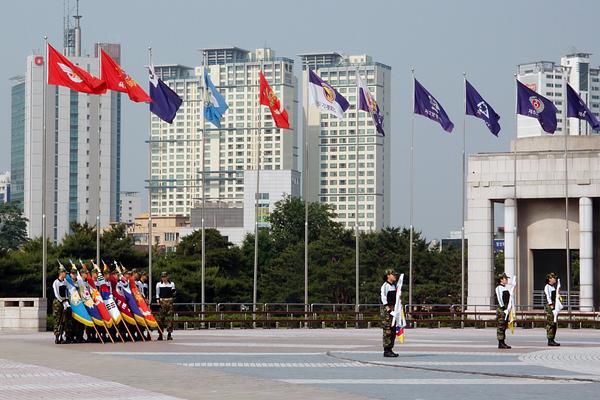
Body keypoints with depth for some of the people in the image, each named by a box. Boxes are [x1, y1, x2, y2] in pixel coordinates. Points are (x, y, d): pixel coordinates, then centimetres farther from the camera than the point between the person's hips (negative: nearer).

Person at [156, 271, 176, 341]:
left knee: (170, 316, -5)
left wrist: (174, 293, -9)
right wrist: (158, 300, -5)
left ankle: (169, 334, -2)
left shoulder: (171, 284, 12)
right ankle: (160, 335, -1)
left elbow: (174, 293, 13)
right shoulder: (159, 284, 9)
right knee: (161, 317, -5)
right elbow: (157, 293, 9)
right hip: (162, 301, -1)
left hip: (170, 301, 1)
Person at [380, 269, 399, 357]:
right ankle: (386, 351, -10)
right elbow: (383, 297, -14)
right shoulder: (385, 286, -7)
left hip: (393, 309, 8)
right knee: (387, 330, -10)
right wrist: (387, 307, -20)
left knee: (393, 330, 7)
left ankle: (390, 349, 12)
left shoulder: (394, 286, 18)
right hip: (387, 309, -8)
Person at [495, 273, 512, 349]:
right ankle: (500, 343, -7)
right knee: (500, 326, -7)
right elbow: (499, 299, -14)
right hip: (501, 308, -9)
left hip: (506, 308, 9)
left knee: (504, 326, 9)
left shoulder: (505, 288, 18)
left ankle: (502, 343, 12)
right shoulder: (498, 288, -9)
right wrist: (503, 307, -18)